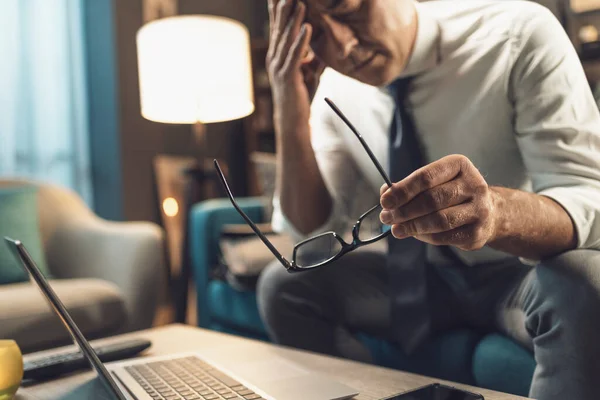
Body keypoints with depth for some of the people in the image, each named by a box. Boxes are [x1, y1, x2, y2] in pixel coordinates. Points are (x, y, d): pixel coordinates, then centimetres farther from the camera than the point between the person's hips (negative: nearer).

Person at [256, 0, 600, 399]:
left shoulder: (520, 35, -20)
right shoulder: (331, 86, -7)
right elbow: (310, 231, -8)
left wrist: (496, 212, -48)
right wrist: (291, 114, -24)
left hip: (526, 271, -3)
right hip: (416, 277, 4)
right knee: (284, 284, -12)